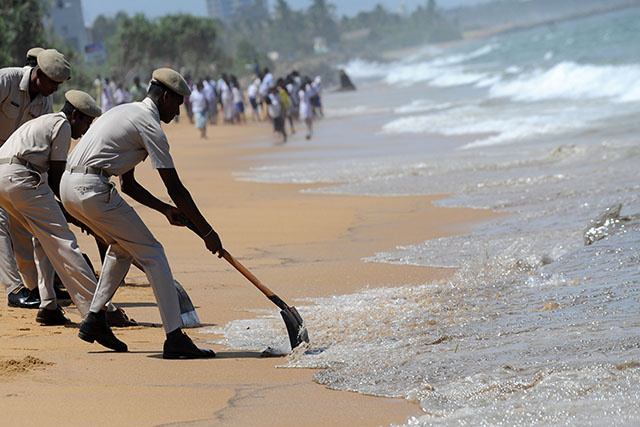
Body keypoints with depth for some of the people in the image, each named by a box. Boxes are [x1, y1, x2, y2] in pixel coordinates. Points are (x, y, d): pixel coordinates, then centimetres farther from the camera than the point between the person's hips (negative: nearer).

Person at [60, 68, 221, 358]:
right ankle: (175, 339, -8)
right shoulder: (149, 125, -5)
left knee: (123, 245, 28)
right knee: (151, 253, -3)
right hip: (93, 190, -9)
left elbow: (127, 183, 27)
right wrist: (207, 232, -2)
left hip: (68, 186, 9)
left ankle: (94, 321, 26)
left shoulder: (127, 112, 24)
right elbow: (175, 188, -7)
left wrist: (165, 209, 24)